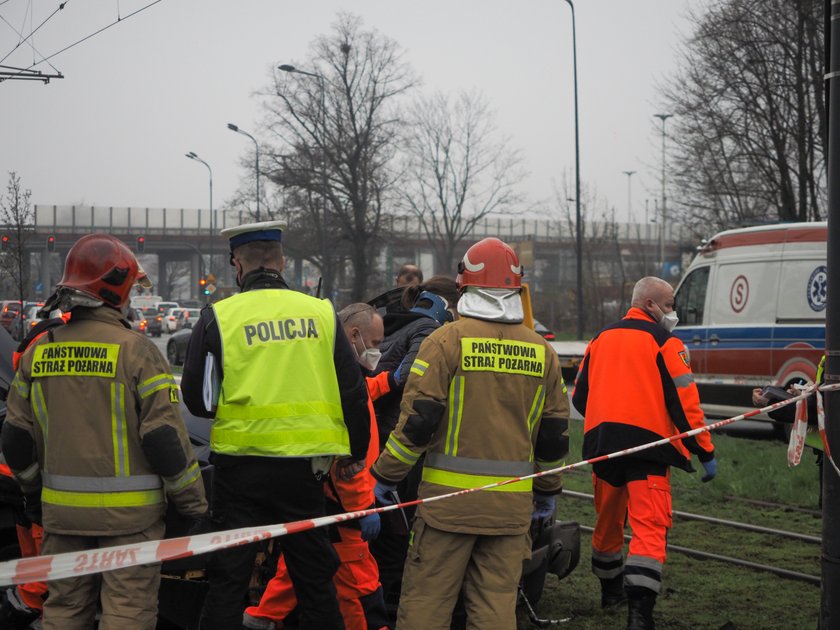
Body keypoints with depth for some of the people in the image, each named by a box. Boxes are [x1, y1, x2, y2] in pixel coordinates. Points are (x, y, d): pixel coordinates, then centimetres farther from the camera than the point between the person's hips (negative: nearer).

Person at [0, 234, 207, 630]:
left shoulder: (38, 352, 4)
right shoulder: (135, 351, -12)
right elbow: (165, 438, -14)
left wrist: (33, 492, 26)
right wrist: (194, 505, -4)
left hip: (61, 509, 5)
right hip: (127, 512, -5)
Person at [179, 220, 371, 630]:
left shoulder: (218, 318, -5)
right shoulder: (320, 313, 2)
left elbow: (197, 399, -1)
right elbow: (353, 391, 5)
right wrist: (354, 453, 18)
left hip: (240, 463, -2)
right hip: (305, 465, 2)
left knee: (228, 579, 8)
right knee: (314, 574, 15)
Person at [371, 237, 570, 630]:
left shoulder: (447, 340, -7)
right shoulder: (541, 351, 7)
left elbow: (418, 420, -10)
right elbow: (554, 431, 13)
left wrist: (387, 475, 1)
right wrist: (547, 490, 26)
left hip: (450, 495, -4)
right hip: (512, 502, 4)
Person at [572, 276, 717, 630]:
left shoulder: (600, 340, 15)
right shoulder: (664, 342, -3)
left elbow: (580, 397, 20)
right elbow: (684, 401, -8)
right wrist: (706, 453, -3)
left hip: (601, 443, 6)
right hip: (646, 444, -6)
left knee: (608, 520, 22)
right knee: (649, 526, -9)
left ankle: (610, 589, 40)